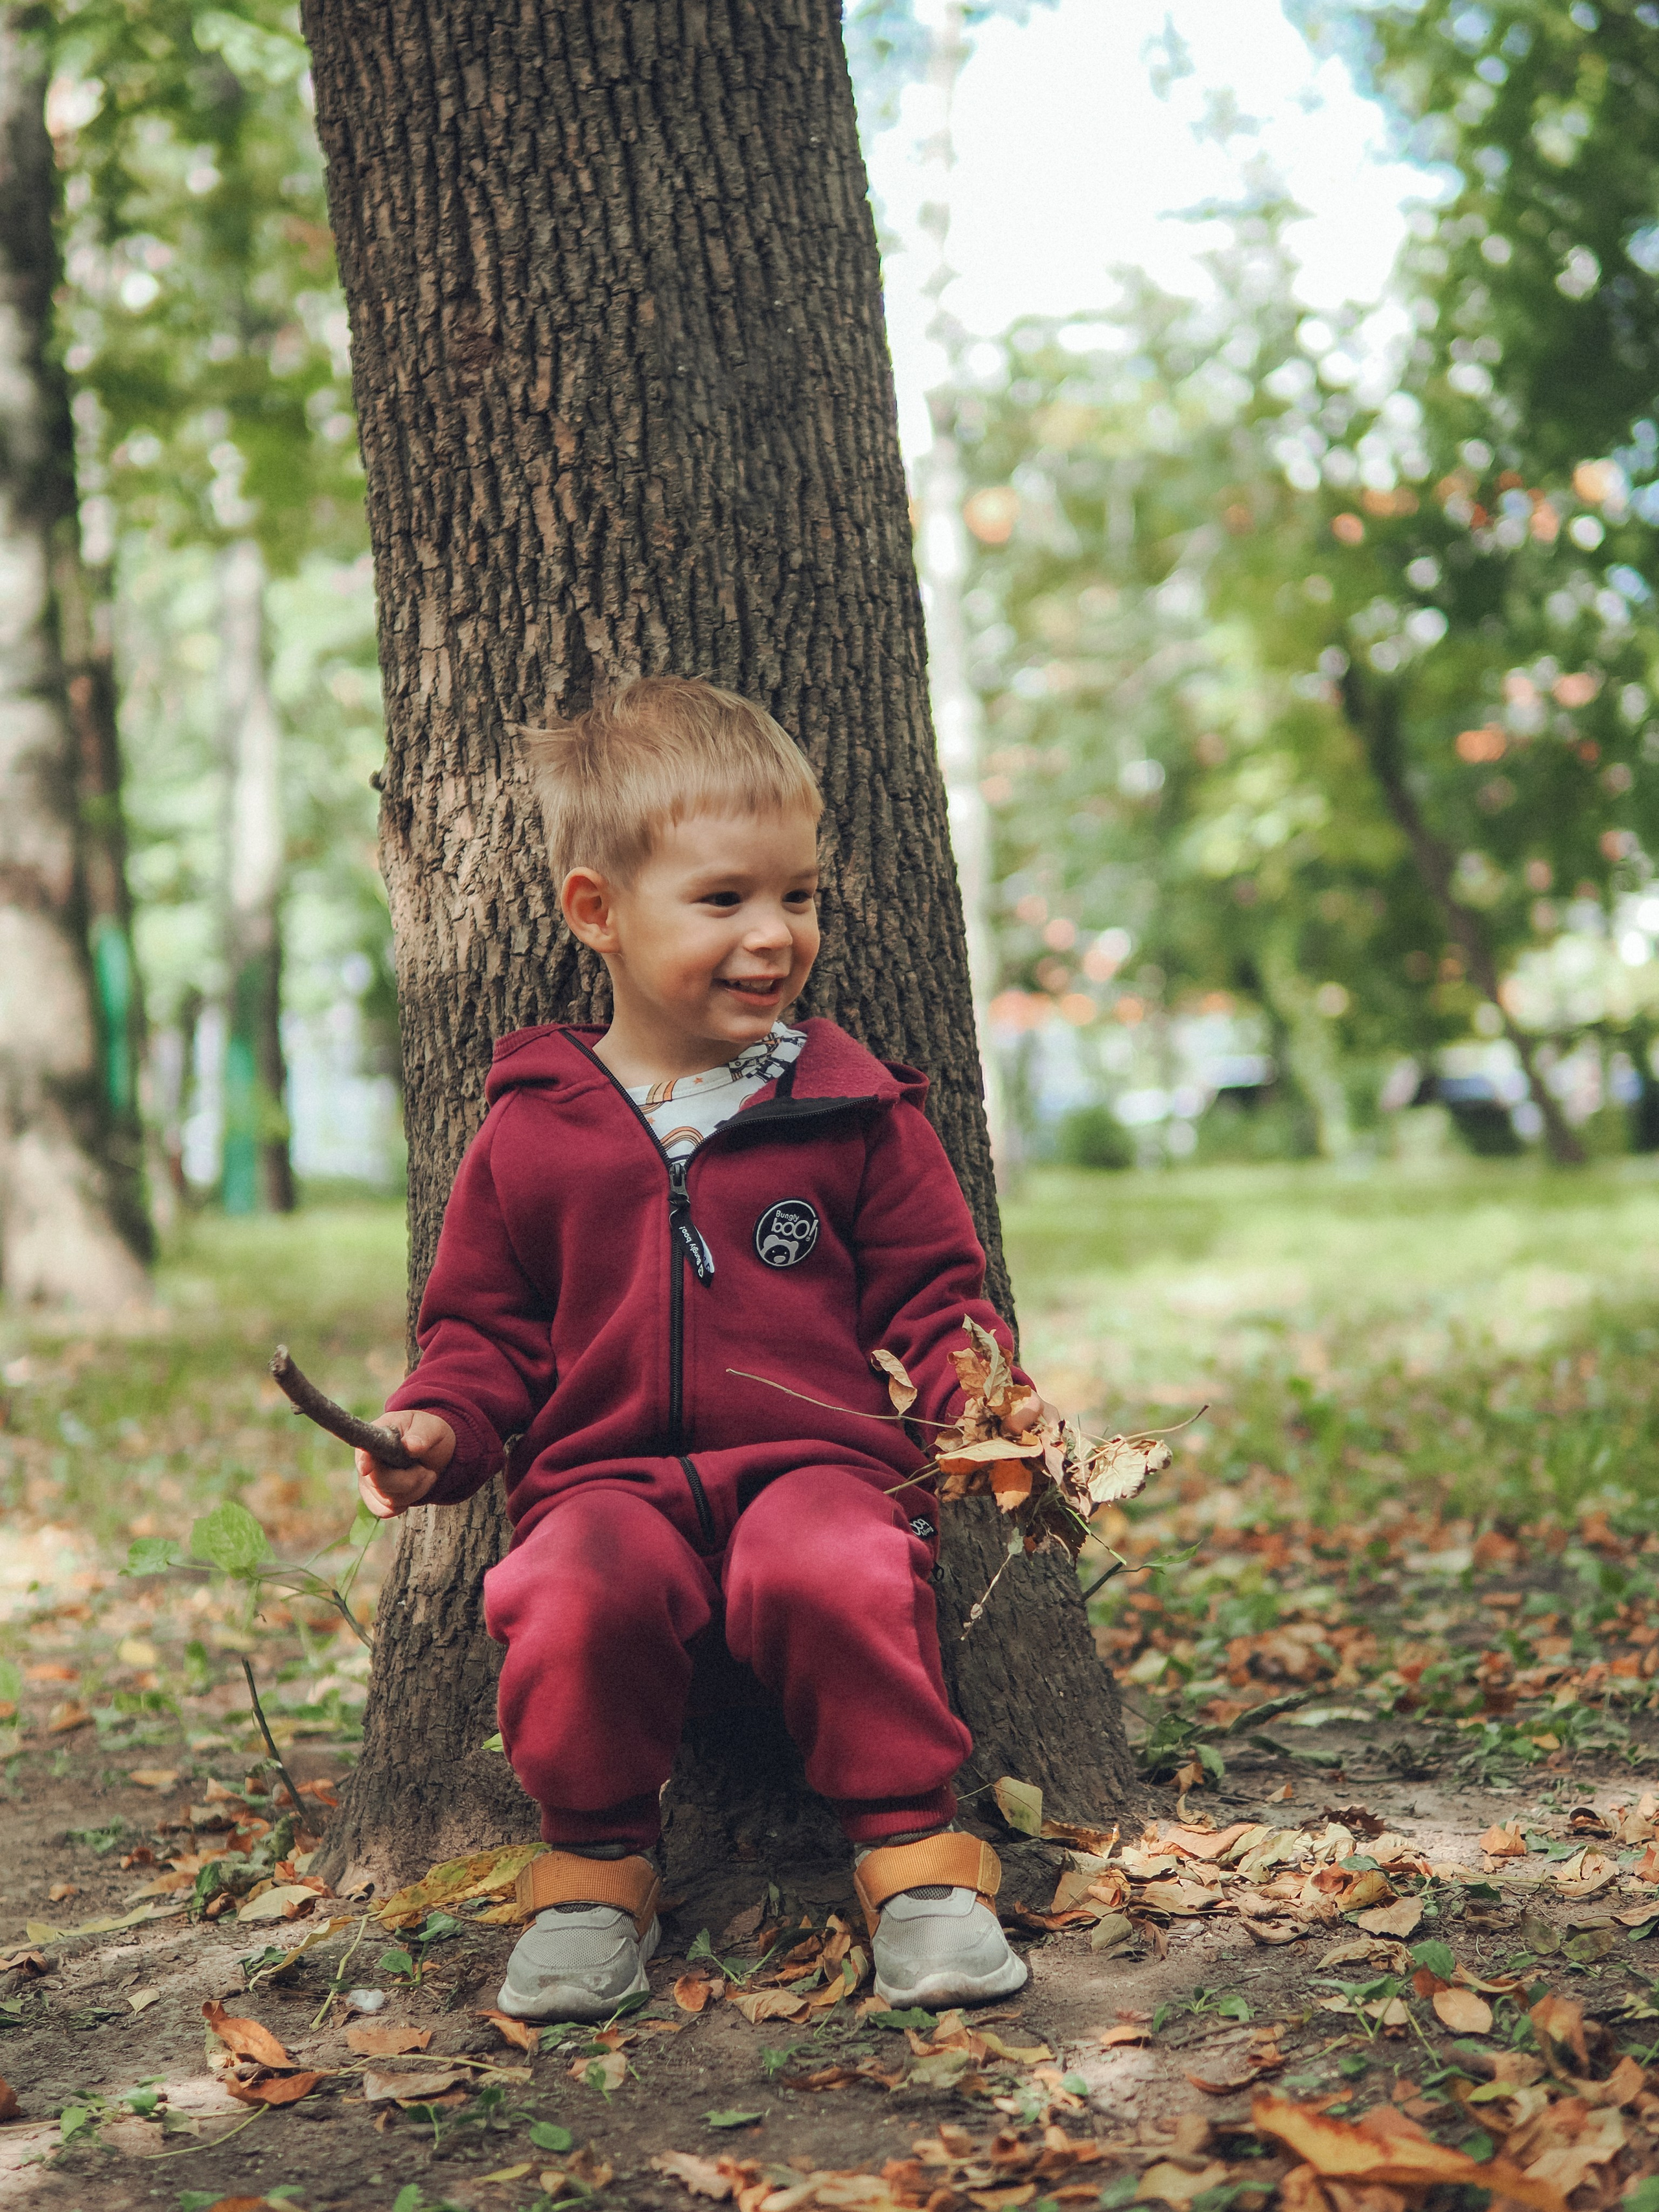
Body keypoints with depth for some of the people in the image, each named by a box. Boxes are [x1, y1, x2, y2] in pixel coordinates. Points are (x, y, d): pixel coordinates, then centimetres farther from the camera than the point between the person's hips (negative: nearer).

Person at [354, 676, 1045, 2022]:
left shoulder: (854, 1109, 9)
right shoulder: (531, 1134, 9)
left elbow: (929, 1293, 12)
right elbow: (487, 1324, 17)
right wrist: (442, 1421, -3)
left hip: (820, 1456, 0)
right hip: (607, 1473, 1)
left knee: (840, 1573, -35)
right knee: (574, 1597, -33)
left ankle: (913, 1852, -13)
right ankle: (597, 1867, -7)